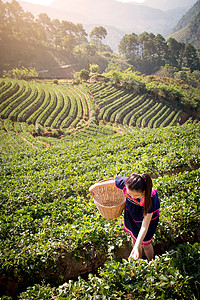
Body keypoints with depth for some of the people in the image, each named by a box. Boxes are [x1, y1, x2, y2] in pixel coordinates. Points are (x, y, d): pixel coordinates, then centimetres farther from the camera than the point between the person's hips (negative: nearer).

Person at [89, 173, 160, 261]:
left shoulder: (151, 199, -42)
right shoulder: (125, 183, -35)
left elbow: (144, 226, -37)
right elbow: (113, 181, -12)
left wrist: (137, 247, -46)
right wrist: (96, 185, 3)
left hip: (147, 216, -4)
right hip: (131, 213, 4)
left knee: (145, 244, 18)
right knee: (134, 239, 26)